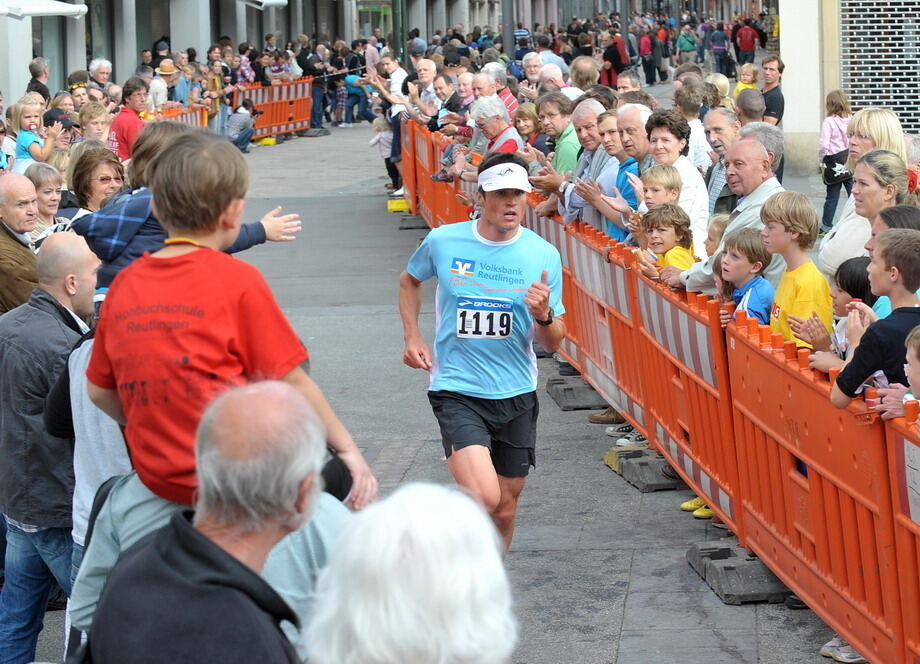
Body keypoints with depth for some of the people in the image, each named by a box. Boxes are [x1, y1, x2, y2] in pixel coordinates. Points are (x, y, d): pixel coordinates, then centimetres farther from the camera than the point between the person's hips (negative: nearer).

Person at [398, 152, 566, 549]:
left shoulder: (543, 256, -3)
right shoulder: (443, 242, -5)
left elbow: (552, 344, 2)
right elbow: (409, 281, 19)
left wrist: (544, 316, -20)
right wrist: (412, 338, 7)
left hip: (516, 395, 3)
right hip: (456, 391, -3)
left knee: (505, 510, 12)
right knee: (484, 497, -22)